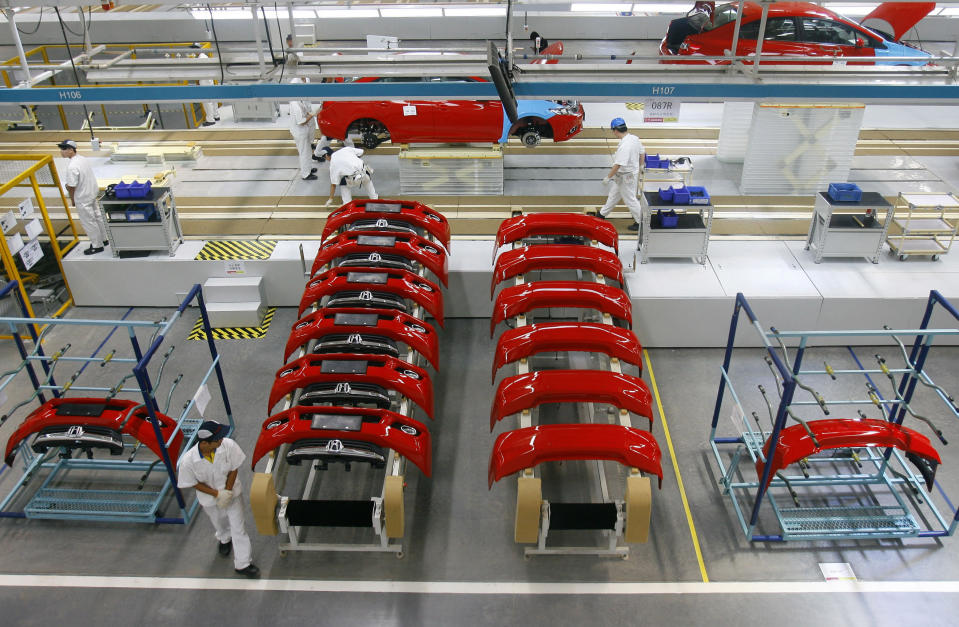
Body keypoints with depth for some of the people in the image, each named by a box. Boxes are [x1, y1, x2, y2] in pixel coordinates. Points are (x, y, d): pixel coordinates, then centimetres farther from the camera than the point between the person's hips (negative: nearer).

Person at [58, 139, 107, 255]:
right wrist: (68, 184, 9)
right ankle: (103, 239, 36)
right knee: (96, 217, 21)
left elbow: (72, 187, -21)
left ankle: (97, 246, 16)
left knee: (88, 222, 5)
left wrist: (72, 200, -5)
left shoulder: (72, 167, -27)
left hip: (83, 199, -9)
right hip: (92, 193, 9)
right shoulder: (83, 158, 0)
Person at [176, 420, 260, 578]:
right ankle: (224, 539, 65)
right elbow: (194, 483, -17)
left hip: (232, 493, 0)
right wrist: (217, 494, -23)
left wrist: (228, 491, -20)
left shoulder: (228, 445, -33)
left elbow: (234, 469, -15)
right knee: (219, 523, 30)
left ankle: (243, 564, 29)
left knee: (238, 528, 8)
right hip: (210, 499, 0)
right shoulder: (188, 461, -35)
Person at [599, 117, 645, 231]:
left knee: (630, 199, 5)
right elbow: (641, 153, 9)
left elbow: (618, 165, -29)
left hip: (626, 176, -10)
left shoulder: (624, 146, -31)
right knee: (613, 195, 23)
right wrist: (639, 166, 24)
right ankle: (602, 214, 39)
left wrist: (608, 177, -19)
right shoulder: (635, 138, -3)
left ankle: (640, 222, 17)